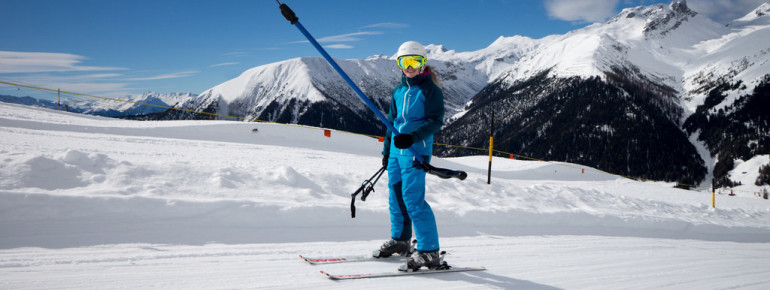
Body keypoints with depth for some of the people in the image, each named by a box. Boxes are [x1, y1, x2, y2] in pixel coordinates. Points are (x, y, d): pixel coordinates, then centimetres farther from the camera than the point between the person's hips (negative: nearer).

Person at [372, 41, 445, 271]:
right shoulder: (398, 91, 16)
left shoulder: (430, 89, -4)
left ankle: (429, 252, -8)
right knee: (396, 196, 13)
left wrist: (413, 137, -24)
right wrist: (386, 150, 21)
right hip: (397, 150, 8)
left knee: (413, 199, -13)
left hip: (416, 151, -7)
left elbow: (436, 120, -11)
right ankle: (400, 241, 29)